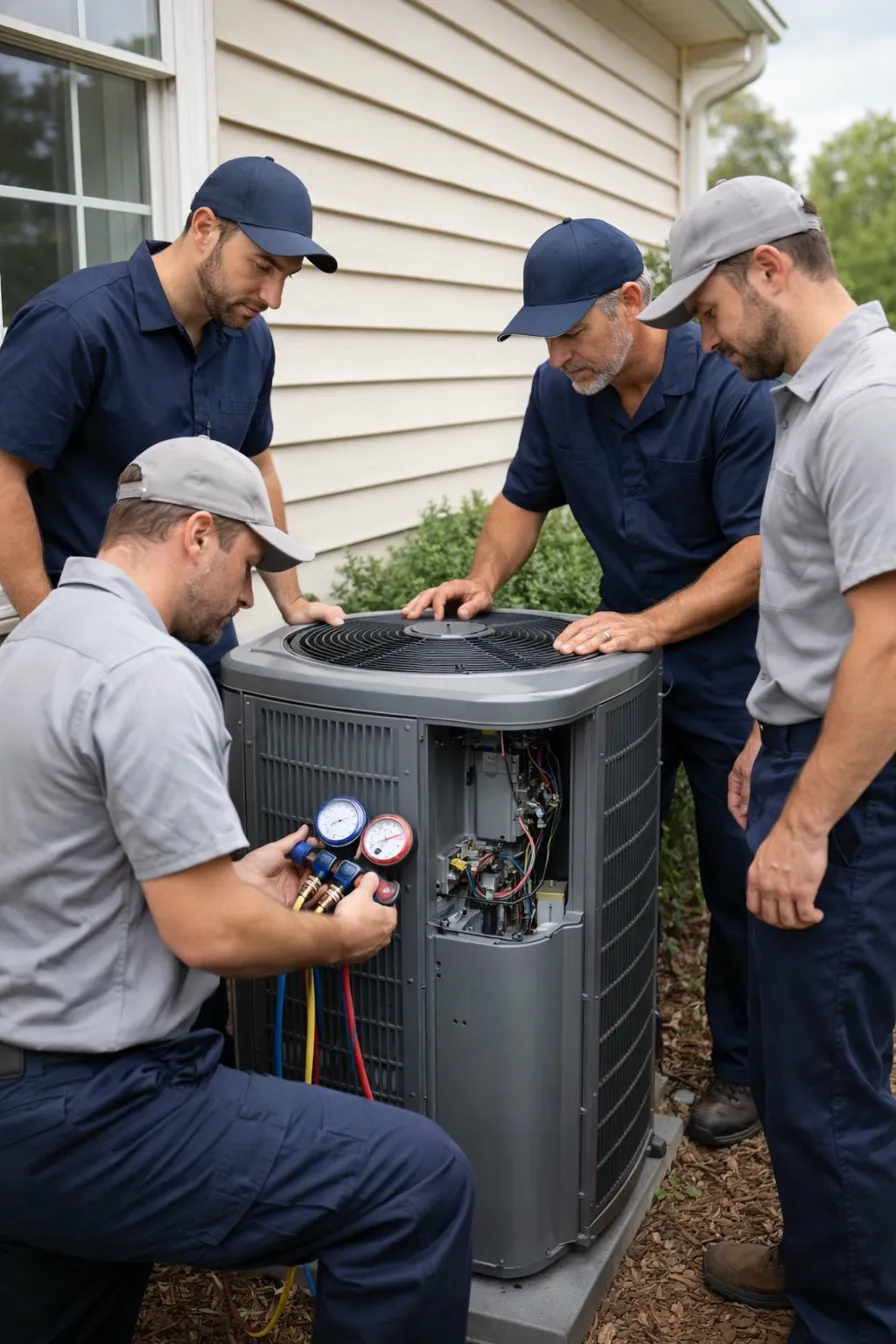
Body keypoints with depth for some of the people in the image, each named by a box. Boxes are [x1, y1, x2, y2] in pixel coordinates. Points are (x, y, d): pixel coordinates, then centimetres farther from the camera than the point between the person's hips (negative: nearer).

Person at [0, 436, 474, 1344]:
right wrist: (342, 934, -4)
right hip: (76, 1113, -11)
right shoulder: (148, 672, -21)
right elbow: (207, 934, -22)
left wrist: (233, 881, 15)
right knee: (419, 1181, -10)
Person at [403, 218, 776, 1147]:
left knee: (738, 880, 6)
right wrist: (484, 579, -9)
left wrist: (651, 624, -33)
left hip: (726, 672, -5)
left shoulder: (730, 393, -19)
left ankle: (741, 1062, 25)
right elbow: (524, 498, 10)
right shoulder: (560, 392, -2)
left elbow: (759, 547, -23)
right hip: (624, 658, 5)